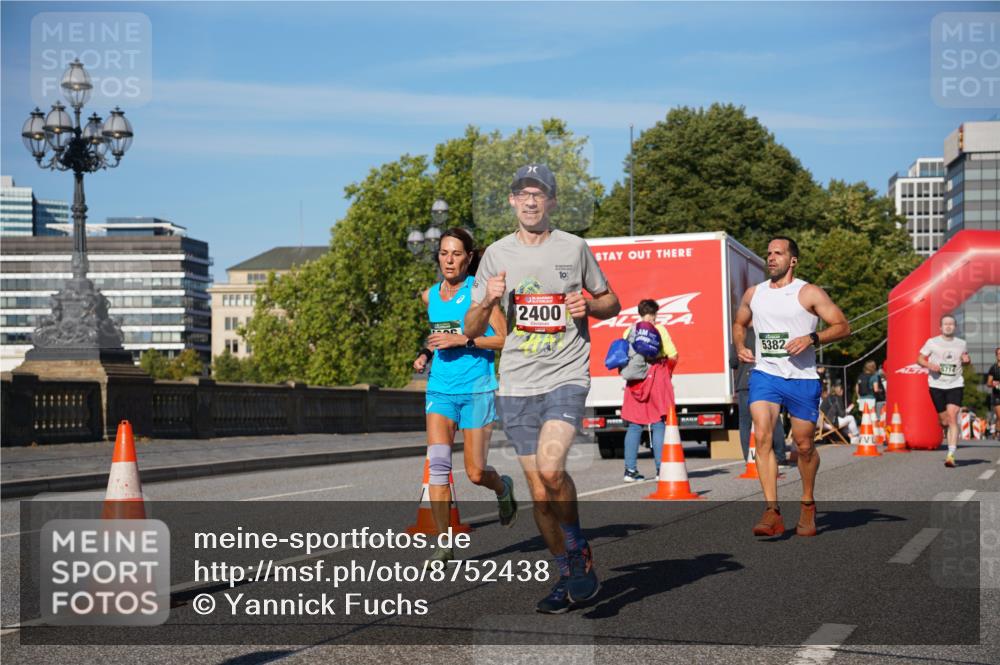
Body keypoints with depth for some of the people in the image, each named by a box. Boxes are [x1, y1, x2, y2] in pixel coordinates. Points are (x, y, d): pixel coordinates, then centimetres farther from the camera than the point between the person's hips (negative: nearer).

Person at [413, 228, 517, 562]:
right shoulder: (429, 296, 10)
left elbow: (505, 340, -9)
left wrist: (463, 339, -18)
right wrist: (426, 353, 8)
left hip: (477, 388, -4)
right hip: (440, 387, 4)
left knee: (476, 474, 0)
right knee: (437, 462, -14)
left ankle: (503, 488, 37)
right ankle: (445, 543, -9)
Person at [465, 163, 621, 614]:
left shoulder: (574, 248, 4)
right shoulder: (497, 254, 8)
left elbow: (611, 303, 16)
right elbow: (471, 330, 10)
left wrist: (588, 306, -6)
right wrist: (487, 302, -10)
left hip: (566, 377, -3)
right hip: (516, 385, 3)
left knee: (550, 469, -23)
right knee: (538, 490, 5)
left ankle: (579, 551, -1)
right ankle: (568, 575, 20)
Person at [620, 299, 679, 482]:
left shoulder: (629, 331, 7)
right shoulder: (659, 330, -3)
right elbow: (673, 355, -7)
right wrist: (667, 373, 9)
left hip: (634, 382, 3)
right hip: (656, 378, -3)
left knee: (634, 426, 7)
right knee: (658, 424, 1)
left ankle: (630, 469, 3)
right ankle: (661, 469, -3)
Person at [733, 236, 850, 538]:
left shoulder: (810, 293, -2)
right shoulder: (754, 293, 11)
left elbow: (843, 326, -4)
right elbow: (739, 324, 27)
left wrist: (811, 338, -18)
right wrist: (740, 346, 7)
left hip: (802, 378, -2)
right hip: (764, 374, 2)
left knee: (804, 445, 6)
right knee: (763, 437, -17)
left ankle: (808, 504, 30)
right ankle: (772, 511, -18)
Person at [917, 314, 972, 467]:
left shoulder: (961, 343, 8)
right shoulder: (932, 342, 2)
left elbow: (966, 359, 24)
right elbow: (919, 359, 4)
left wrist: (967, 360, -1)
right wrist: (929, 365, -16)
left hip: (955, 385, 0)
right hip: (937, 385, 0)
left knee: (952, 417, -16)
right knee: (944, 421, 5)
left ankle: (951, 455, -21)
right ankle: (952, 444, 38)